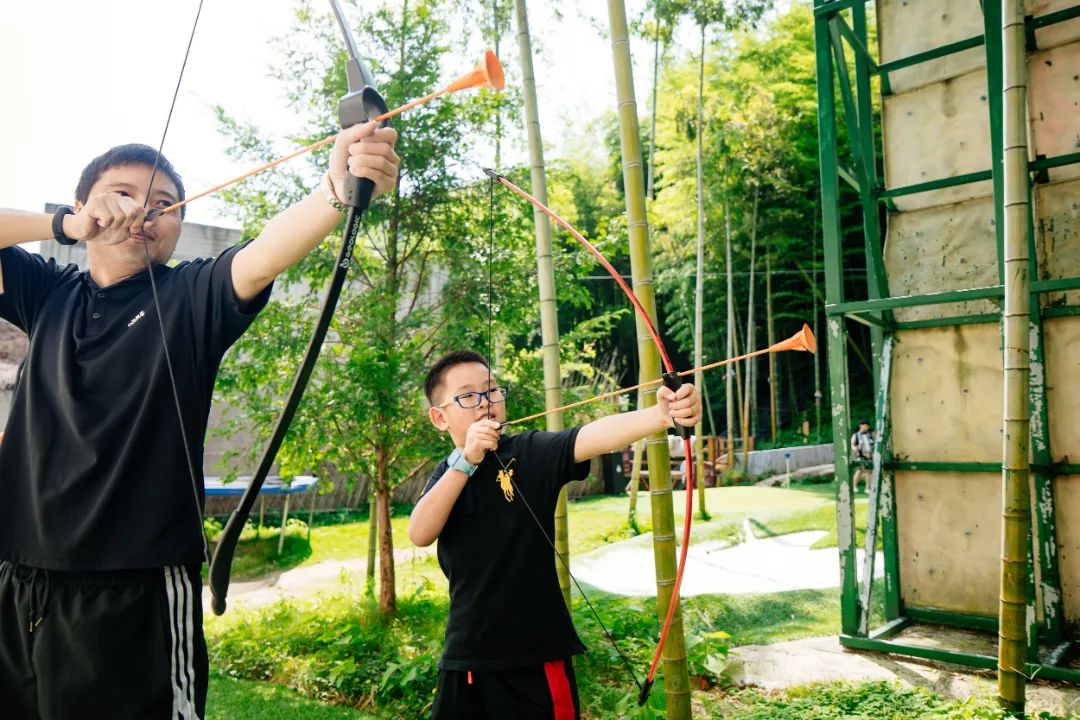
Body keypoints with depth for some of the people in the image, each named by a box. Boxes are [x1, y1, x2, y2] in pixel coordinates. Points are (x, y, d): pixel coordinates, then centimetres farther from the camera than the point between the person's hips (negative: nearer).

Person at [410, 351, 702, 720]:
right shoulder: (446, 474, 5)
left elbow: (595, 434, -25)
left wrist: (663, 414, -43)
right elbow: (420, 534, -13)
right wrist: (466, 460, -22)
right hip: (465, 658, 4)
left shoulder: (531, 452, -7)